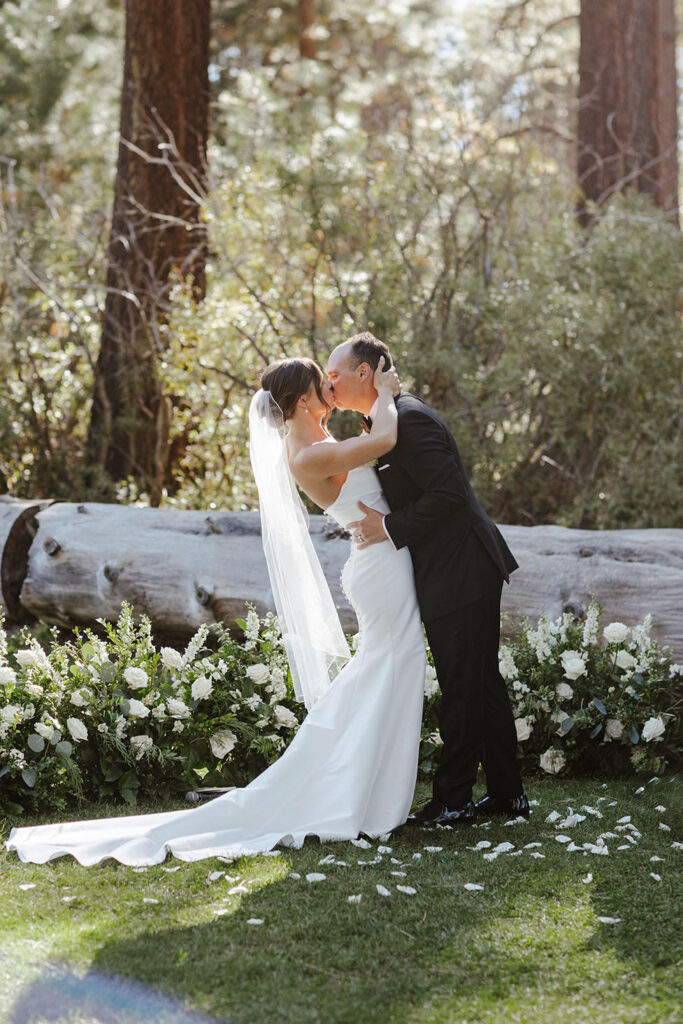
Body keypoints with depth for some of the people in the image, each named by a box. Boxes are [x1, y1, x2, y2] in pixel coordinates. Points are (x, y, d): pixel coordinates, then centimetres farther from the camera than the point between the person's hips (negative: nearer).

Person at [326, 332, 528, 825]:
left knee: (463, 688, -1)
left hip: (461, 575, -10)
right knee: (483, 683, 15)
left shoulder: (408, 419, -18)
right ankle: (508, 794, 22)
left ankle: (452, 800, 6)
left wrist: (390, 527, -18)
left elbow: (447, 493, -24)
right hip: (460, 574, 10)